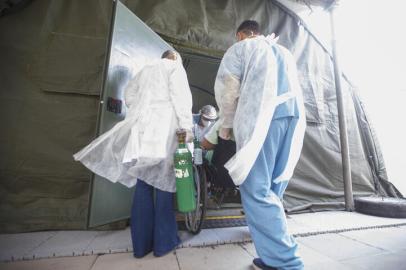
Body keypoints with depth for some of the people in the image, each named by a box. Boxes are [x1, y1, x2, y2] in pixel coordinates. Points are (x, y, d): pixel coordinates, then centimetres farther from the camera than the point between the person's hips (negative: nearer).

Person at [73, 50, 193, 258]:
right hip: (164, 130, -5)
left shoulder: (146, 69, 29)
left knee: (143, 184, 5)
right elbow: (180, 95, -5)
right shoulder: (175, 67, 11)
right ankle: (163, 242, 10)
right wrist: (186, 125, -8)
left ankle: (141, 244, 14)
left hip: (142, 129, 5)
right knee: (164, 183, 0)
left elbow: (129, 94, 22)